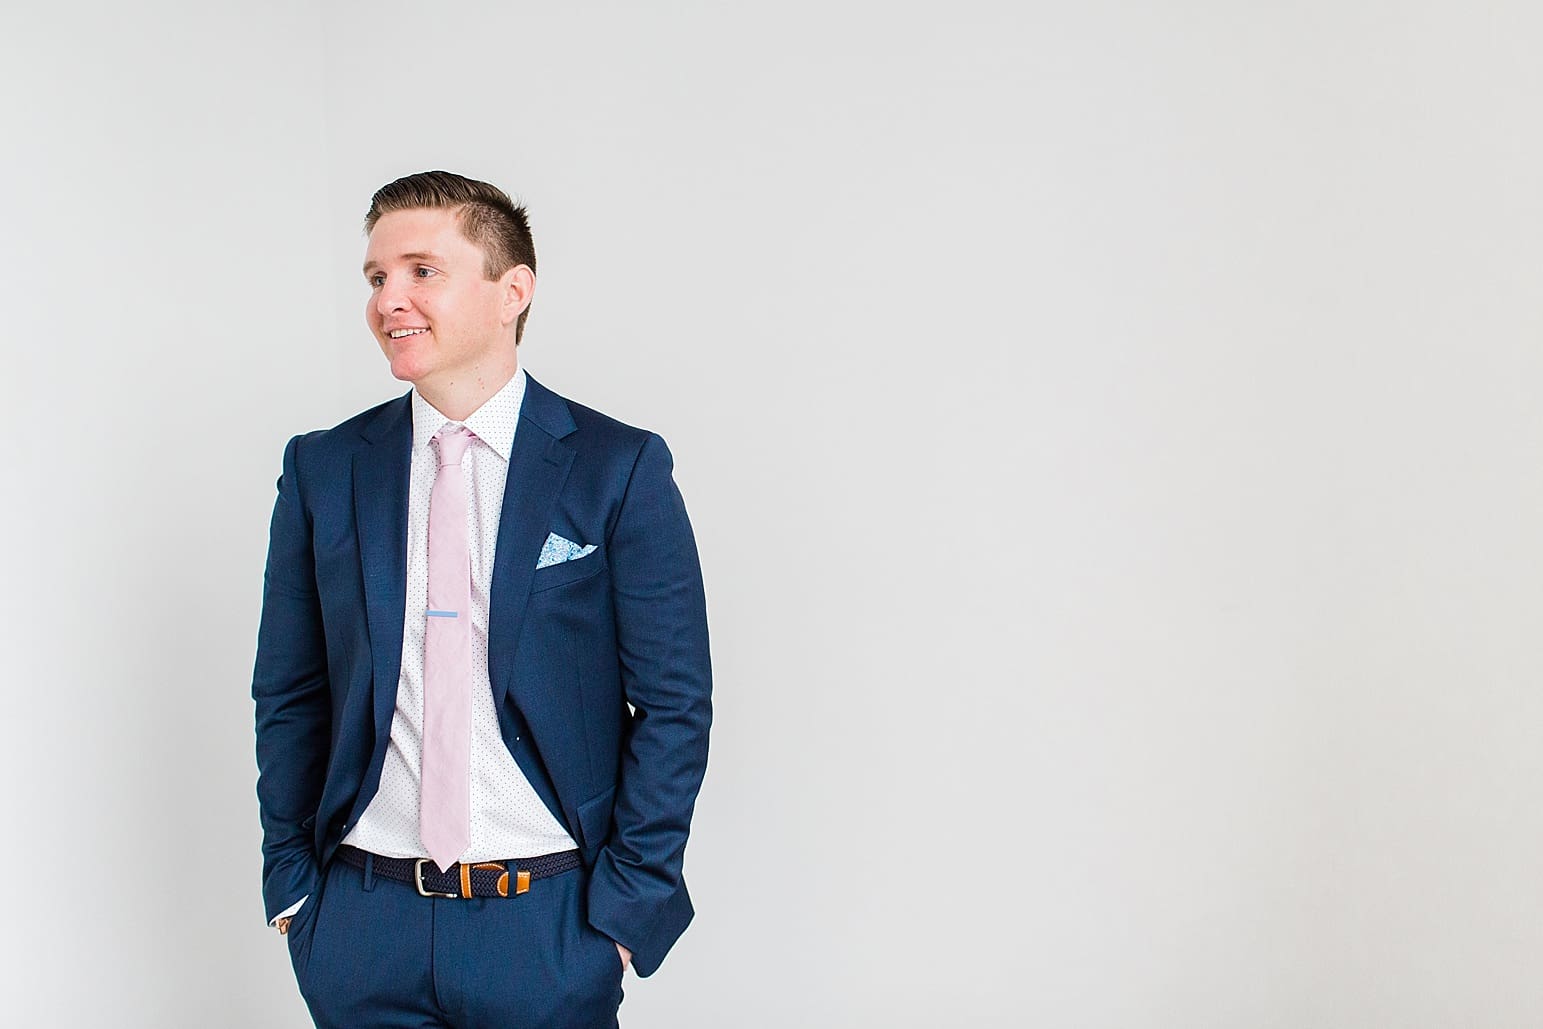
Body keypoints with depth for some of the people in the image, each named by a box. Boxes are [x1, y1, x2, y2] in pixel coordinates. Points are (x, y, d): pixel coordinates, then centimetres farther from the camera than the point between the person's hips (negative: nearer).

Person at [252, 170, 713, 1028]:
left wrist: (624, 914, -8)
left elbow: (673, 707, -5)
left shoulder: (621, 468, -6)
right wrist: (292, 888, 4)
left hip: (548, 926, -2)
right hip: (360, 922, 3)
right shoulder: (322, 470, 3)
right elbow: (289, 697, 8)